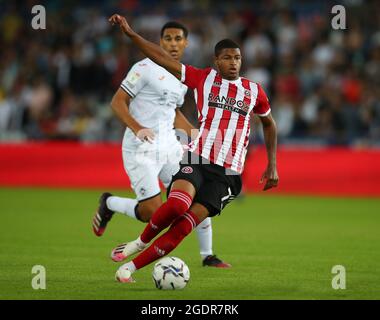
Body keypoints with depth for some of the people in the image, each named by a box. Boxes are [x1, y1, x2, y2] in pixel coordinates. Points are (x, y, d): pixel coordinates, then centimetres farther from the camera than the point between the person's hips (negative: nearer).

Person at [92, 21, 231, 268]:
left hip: (169, 145, 7)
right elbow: (118, 102, -12)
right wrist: (137, 128, -27)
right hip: (141, 148, -7)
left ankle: (208, 256, 14)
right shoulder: (146, 68, -10)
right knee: (153, 212, -13)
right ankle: (109, 204, 15)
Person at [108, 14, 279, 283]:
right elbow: (163, 59, 5)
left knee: (185, 225, -14)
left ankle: (132, 267, -5)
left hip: (227, 174, 1)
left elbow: (269, 124, 28)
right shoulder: (203, 78, 7)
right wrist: (130, 33, -3)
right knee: (177, 204, -31)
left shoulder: (254, 91, 12)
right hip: (197, 160, -1)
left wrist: (272, 166, 23)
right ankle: (143, 240, -2)